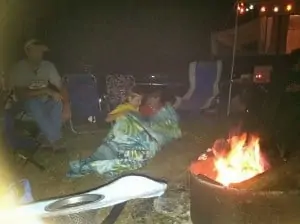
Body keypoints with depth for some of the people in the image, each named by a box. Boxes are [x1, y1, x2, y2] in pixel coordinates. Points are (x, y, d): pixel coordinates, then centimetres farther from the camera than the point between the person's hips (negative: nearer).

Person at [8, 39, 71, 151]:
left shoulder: (48, 65, -6)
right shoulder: (18, 69, -16)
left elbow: (61, 87, -8)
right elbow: (21, 94, -25)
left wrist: (66, 106, -24)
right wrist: (45, 91, -31)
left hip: (46, 102, 3)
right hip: (29, 104, -2)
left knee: (58, 103, -30)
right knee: (34, 103, -37)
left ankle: (50, 139, -24)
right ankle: (56, 141, -31)